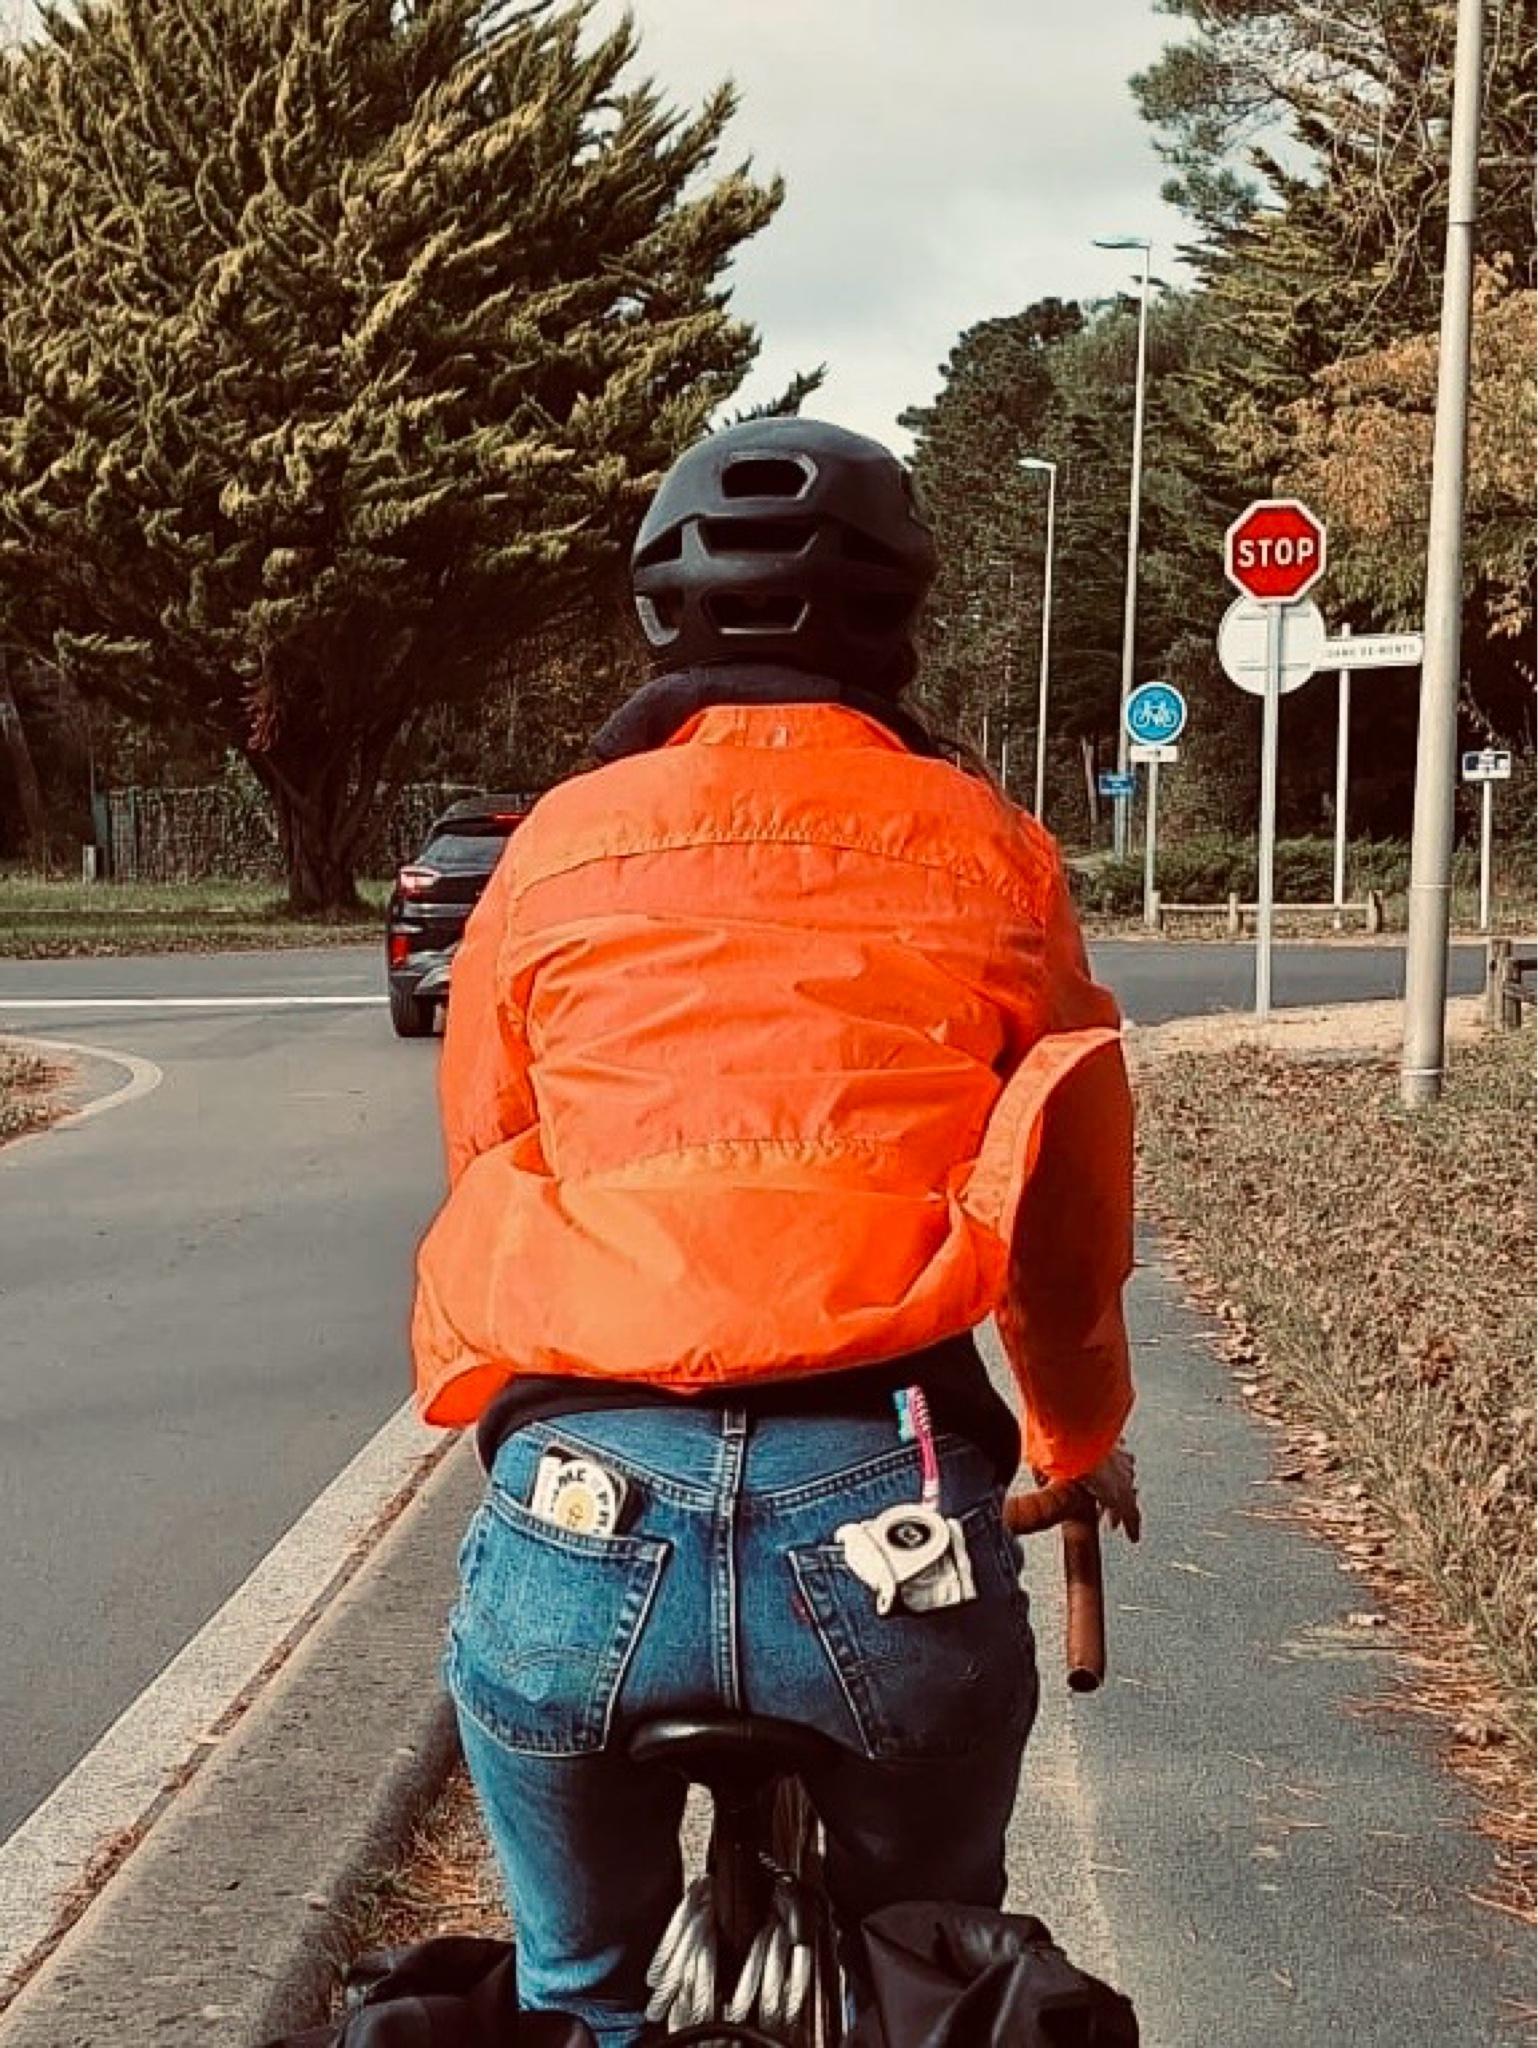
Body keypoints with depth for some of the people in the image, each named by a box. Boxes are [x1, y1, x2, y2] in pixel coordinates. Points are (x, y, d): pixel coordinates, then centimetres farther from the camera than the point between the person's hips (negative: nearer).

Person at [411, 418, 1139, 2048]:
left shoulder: (555, 851, 13)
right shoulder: (993, 854, 12)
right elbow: (1070, 1216, 19)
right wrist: (1083, 1444, 39)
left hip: (579, 1524, 1)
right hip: (894, 1527, 0)